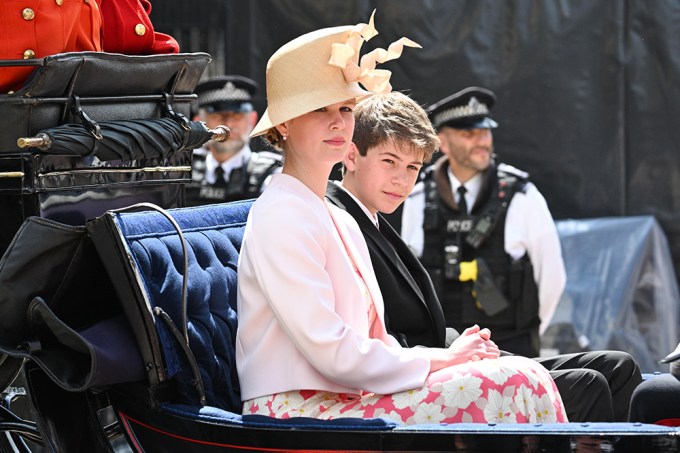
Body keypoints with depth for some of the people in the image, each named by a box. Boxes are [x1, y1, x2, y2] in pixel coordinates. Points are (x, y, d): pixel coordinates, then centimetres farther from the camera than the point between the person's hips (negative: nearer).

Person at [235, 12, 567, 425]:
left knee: (525, 378, -8)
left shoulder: (341, 222, 21)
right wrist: (442, 361, -9)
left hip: (345, 401, 9)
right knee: (512, 383, -21)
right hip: (301, 414, -9)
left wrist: (454, 354, 1)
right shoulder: (281, 216, -9)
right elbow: (330, 352, -16)